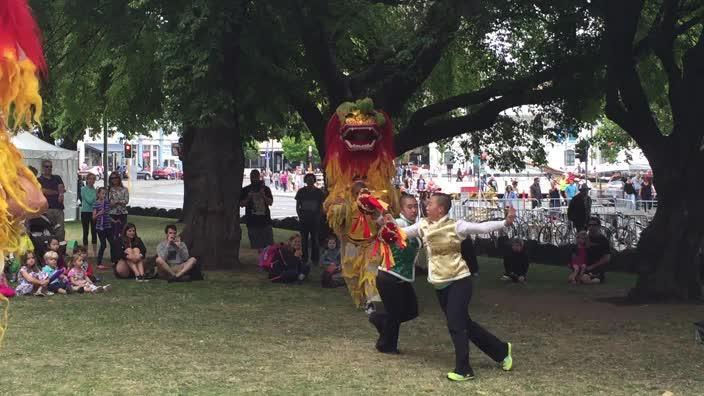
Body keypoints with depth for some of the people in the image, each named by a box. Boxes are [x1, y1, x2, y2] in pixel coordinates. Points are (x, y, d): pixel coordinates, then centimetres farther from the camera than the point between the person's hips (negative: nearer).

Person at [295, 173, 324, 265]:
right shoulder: (301, 191, 7)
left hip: (315, 219, -1)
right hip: (304, 219, 1)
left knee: (315, 239, 1)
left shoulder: (318, 192, 6)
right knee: (304, 240, 4)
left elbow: (321, 206, 8)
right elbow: (297, 206, 8)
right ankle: (304, 259, 10)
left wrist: (319, 216, -4)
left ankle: (315, 259, 9)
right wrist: (300, 215, -5)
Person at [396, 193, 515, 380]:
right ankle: (502, 350, 29)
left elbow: (481, 227, -22)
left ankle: (463, 370, 5)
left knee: (455, 325, -9)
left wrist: (505, 222, -34)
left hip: (459, 281, -7)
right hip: (440, 285, 7)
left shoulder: (455, 226, -14)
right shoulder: (423, 226, 4)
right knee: (464, 323, 13)